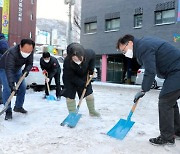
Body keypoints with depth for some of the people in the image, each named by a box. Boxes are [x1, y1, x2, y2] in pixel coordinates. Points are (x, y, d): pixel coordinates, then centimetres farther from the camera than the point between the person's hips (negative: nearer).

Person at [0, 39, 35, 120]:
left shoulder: (30, 52, -23)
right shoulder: (11, 53, -41)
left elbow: (29, 64, -10)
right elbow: (9, 70, -46)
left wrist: (26, 70, -33)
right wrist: (12, 85, -54)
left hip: (17, 69, 6)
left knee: (22, 87, 2)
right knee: (7, 89, -17)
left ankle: (18, 106, 19)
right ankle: (8, 111, -6)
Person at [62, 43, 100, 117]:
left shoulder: (89, 53, -33)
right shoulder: (67, 62, -39)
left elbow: (93, 55, -6)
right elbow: (71, 77, -26)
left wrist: (91, 69, -9)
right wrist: (82, 84, -28)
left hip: (84, 76, 3)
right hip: (70, 78, -3)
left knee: (89, 93, 8)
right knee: (70, 96, -8)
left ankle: (92, 111, 30)